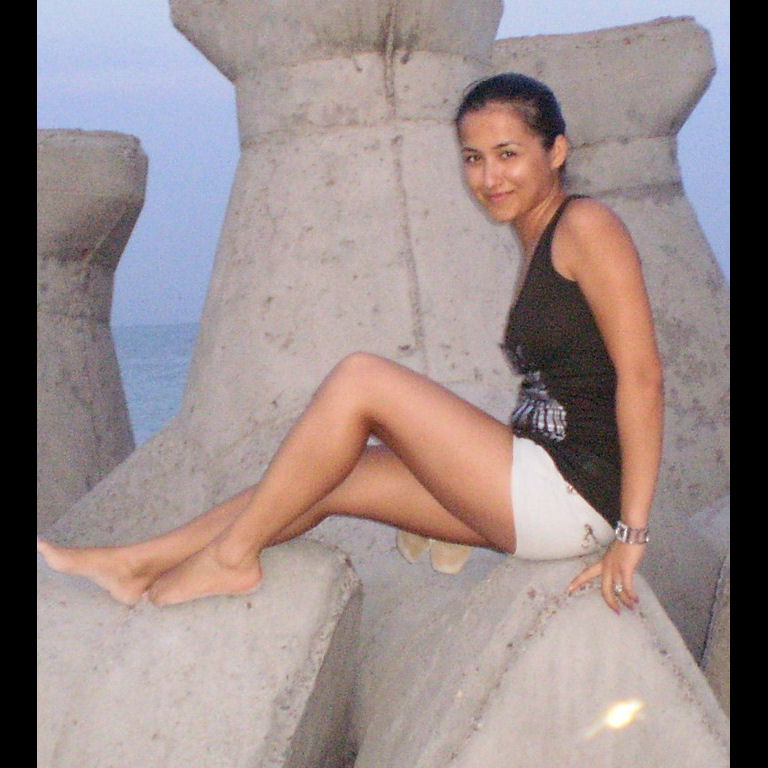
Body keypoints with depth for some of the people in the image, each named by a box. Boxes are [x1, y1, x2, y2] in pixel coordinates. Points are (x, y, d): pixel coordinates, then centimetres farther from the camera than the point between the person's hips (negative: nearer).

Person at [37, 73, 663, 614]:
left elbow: (642, 376, -16)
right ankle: (135, 566, 13)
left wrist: (632, 531, -20)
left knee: (360, 379, -14)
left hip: (576, 494, -9)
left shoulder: (586, 226, -9)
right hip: (536, 495, 9)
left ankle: (233, 555, -5)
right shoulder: (536, 248, 19)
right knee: (333, 478, 7)